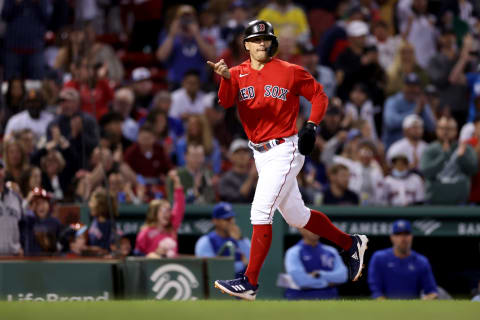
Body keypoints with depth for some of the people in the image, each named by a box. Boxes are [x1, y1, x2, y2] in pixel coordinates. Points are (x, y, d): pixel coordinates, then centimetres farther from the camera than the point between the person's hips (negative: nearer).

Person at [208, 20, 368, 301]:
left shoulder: (290, 72, -6)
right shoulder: (238, 74, 3)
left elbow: (319, 94, 3)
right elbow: (226, 101, -16)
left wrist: (312, 125, -12)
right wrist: (226, 78, -37)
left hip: (285, 151, -6)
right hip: (260, 154, 6)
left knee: (260, 212, -15)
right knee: (296, 216, 16)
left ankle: (250, 282, -13)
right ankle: (350, 244, 35)